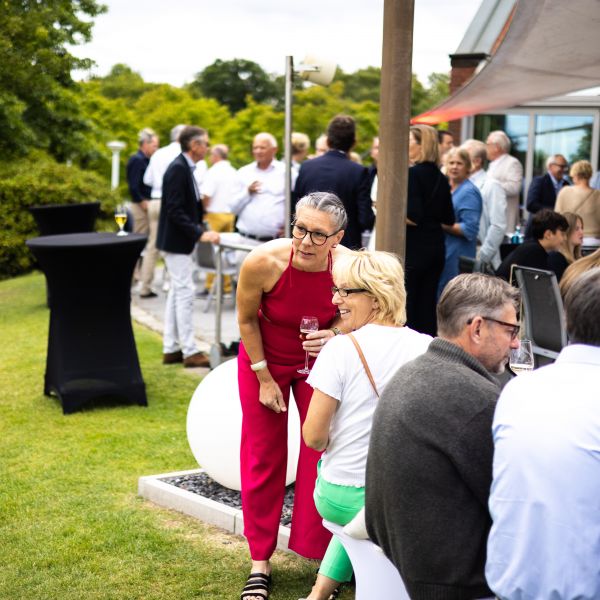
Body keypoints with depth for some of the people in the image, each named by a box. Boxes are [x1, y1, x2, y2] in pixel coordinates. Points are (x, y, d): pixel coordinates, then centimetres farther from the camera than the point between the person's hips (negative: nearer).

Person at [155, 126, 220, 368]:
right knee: (185, 293, -6)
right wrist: (200, 233, -25)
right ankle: (189, 351, -2)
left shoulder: (185, 168, 12)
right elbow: (175, 211, -23)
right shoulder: (178, 169, -18)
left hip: (180, 241, 10)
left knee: (177, 293, 13)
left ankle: (171, 348, 19)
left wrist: (202, 229, 9)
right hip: (176, 241, -10)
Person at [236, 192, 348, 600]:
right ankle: (260, 561, 22)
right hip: (264, 359, -1)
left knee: (322, 453, -1)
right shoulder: (262, 263, -32)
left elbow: (346, 315, -5)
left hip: (318, 363, 1)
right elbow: (247, 320, -13)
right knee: (263, 458, 7)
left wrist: (331, 336, -28)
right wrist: (264, 379, -8)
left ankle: (320, 551, 18)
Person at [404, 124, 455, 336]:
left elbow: (414, 217, -18)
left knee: (406, 307, -3)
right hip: (436, 246, 8)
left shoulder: (413, 174, -12)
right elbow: (448, 219, 13)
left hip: (414, 247, -8)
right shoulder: (440, 178, 10)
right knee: (427, 305, 11)